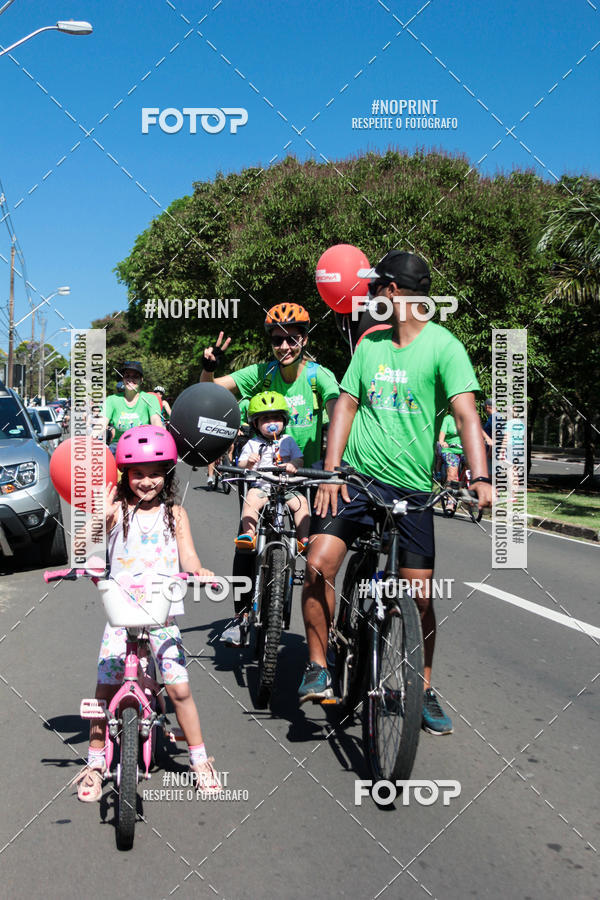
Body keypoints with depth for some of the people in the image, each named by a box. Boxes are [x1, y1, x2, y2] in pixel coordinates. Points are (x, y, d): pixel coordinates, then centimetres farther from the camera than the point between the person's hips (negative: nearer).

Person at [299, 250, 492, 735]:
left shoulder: (444, 346, -4)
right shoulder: (371, 344, 11)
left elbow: (466, 413, -14)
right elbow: (346, 405, 9)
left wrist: (480, 479, -28)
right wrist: (331, 470, -4)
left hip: (411, 489, -3)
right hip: (354, 477, 3)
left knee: (419, 594, 0)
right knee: (319, 565, -15)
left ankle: (424, 688, 21)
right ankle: (318, 667, 3)